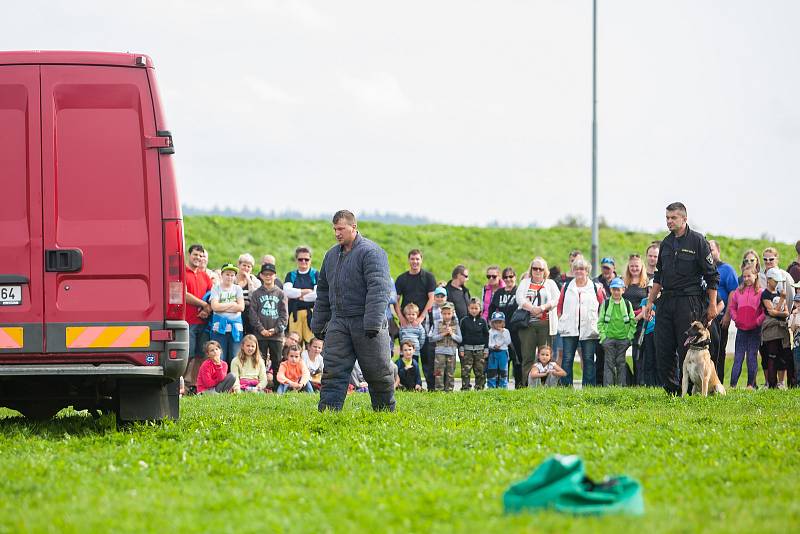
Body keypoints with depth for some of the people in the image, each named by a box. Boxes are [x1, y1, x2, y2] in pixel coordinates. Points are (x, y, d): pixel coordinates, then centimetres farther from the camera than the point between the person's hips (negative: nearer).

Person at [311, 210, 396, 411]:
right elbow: (323, 291, 22)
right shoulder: (331, 255, 14)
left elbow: (378, 289, -18)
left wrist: (372, 323, -25)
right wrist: (318, 324, 19)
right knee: (333, 372, -5)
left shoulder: (371, 252, -9)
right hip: (339, 322, 6)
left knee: (378, 372, 4)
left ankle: (386, 412, 20)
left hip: (366, 321, -6)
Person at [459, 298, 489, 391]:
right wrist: (461, 349, -3)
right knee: (465, 371, -7)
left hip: (480, 349, 1)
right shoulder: (464, 321, 3)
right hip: (467, 349, -1)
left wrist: (486, 350, 4)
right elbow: (461, 335, 3)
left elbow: (486, 336, 9)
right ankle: (465, 388, -6)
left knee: (480, 371, 3)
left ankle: (479, 388, 8)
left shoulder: (483, 321, 6)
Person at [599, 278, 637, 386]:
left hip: (623, 339, 1)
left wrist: (629, 336, -1)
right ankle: (607, 386, -3)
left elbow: (633, 322, 8)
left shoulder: (627, 304, 5)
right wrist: (603, 336, -5)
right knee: (609, 363, -3)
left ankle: (621, 386, 7)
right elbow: (600, 322, 4)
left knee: (621, 364, 3)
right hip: (609, 339, -1)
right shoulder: (605, 304, 2)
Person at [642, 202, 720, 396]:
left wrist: (712, 305, -9)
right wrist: (650, 302, 17)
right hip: (666, 300, 6)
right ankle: (672, 391, 9)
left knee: (686, 351, -6)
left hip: (689, 301, -6)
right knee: (662, 351, 2)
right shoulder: (666, 243, 15)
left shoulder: (697, 241, -4)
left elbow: (712, 276, -4)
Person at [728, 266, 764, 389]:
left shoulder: (760, 292, -3)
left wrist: (757, 321, -13)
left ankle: (751, 384, 6)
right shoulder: (738, 291, 8)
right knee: (738, 357, 2)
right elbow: (731, 307, 13)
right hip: (741, 329, 3)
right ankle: (732, 385, -1)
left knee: (752, 357, 0)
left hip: (755, 329, -3)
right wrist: (736, 319, 0)